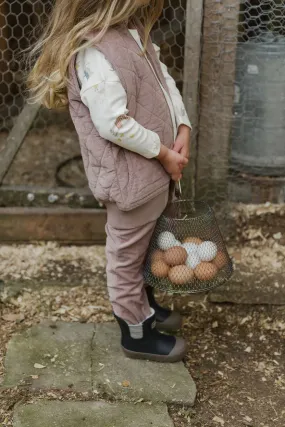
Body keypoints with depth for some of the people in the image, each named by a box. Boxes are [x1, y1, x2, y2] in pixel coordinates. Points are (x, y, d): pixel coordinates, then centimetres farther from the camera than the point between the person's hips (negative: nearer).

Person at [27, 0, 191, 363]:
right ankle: (135, 333, 29)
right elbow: (114, 124, -28)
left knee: (144, 245, 26)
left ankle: (145, 307, 47)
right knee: (127, 256, 11)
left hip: (150, 168, 9)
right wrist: (164, 153, -17)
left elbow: (163, 78, 9)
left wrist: (183, 127, -5)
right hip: (128, 175, -9)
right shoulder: (94, 52, -27)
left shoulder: (132, 31, 4)